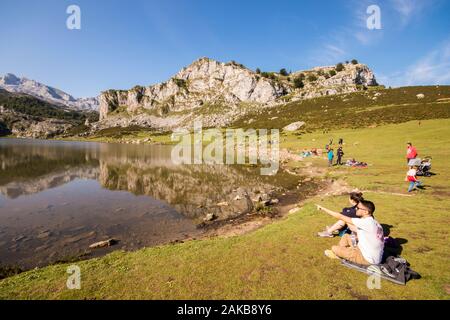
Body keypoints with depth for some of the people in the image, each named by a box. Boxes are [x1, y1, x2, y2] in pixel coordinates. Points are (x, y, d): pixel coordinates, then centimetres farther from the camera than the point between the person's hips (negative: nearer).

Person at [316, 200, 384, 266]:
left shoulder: (366, 222, -26)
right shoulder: (372, 222, 2)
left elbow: (341, 217, -23)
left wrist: (323, 208, -18)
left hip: (368, 259, -9)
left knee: (335, 248, -7)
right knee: (346, 236, 15)